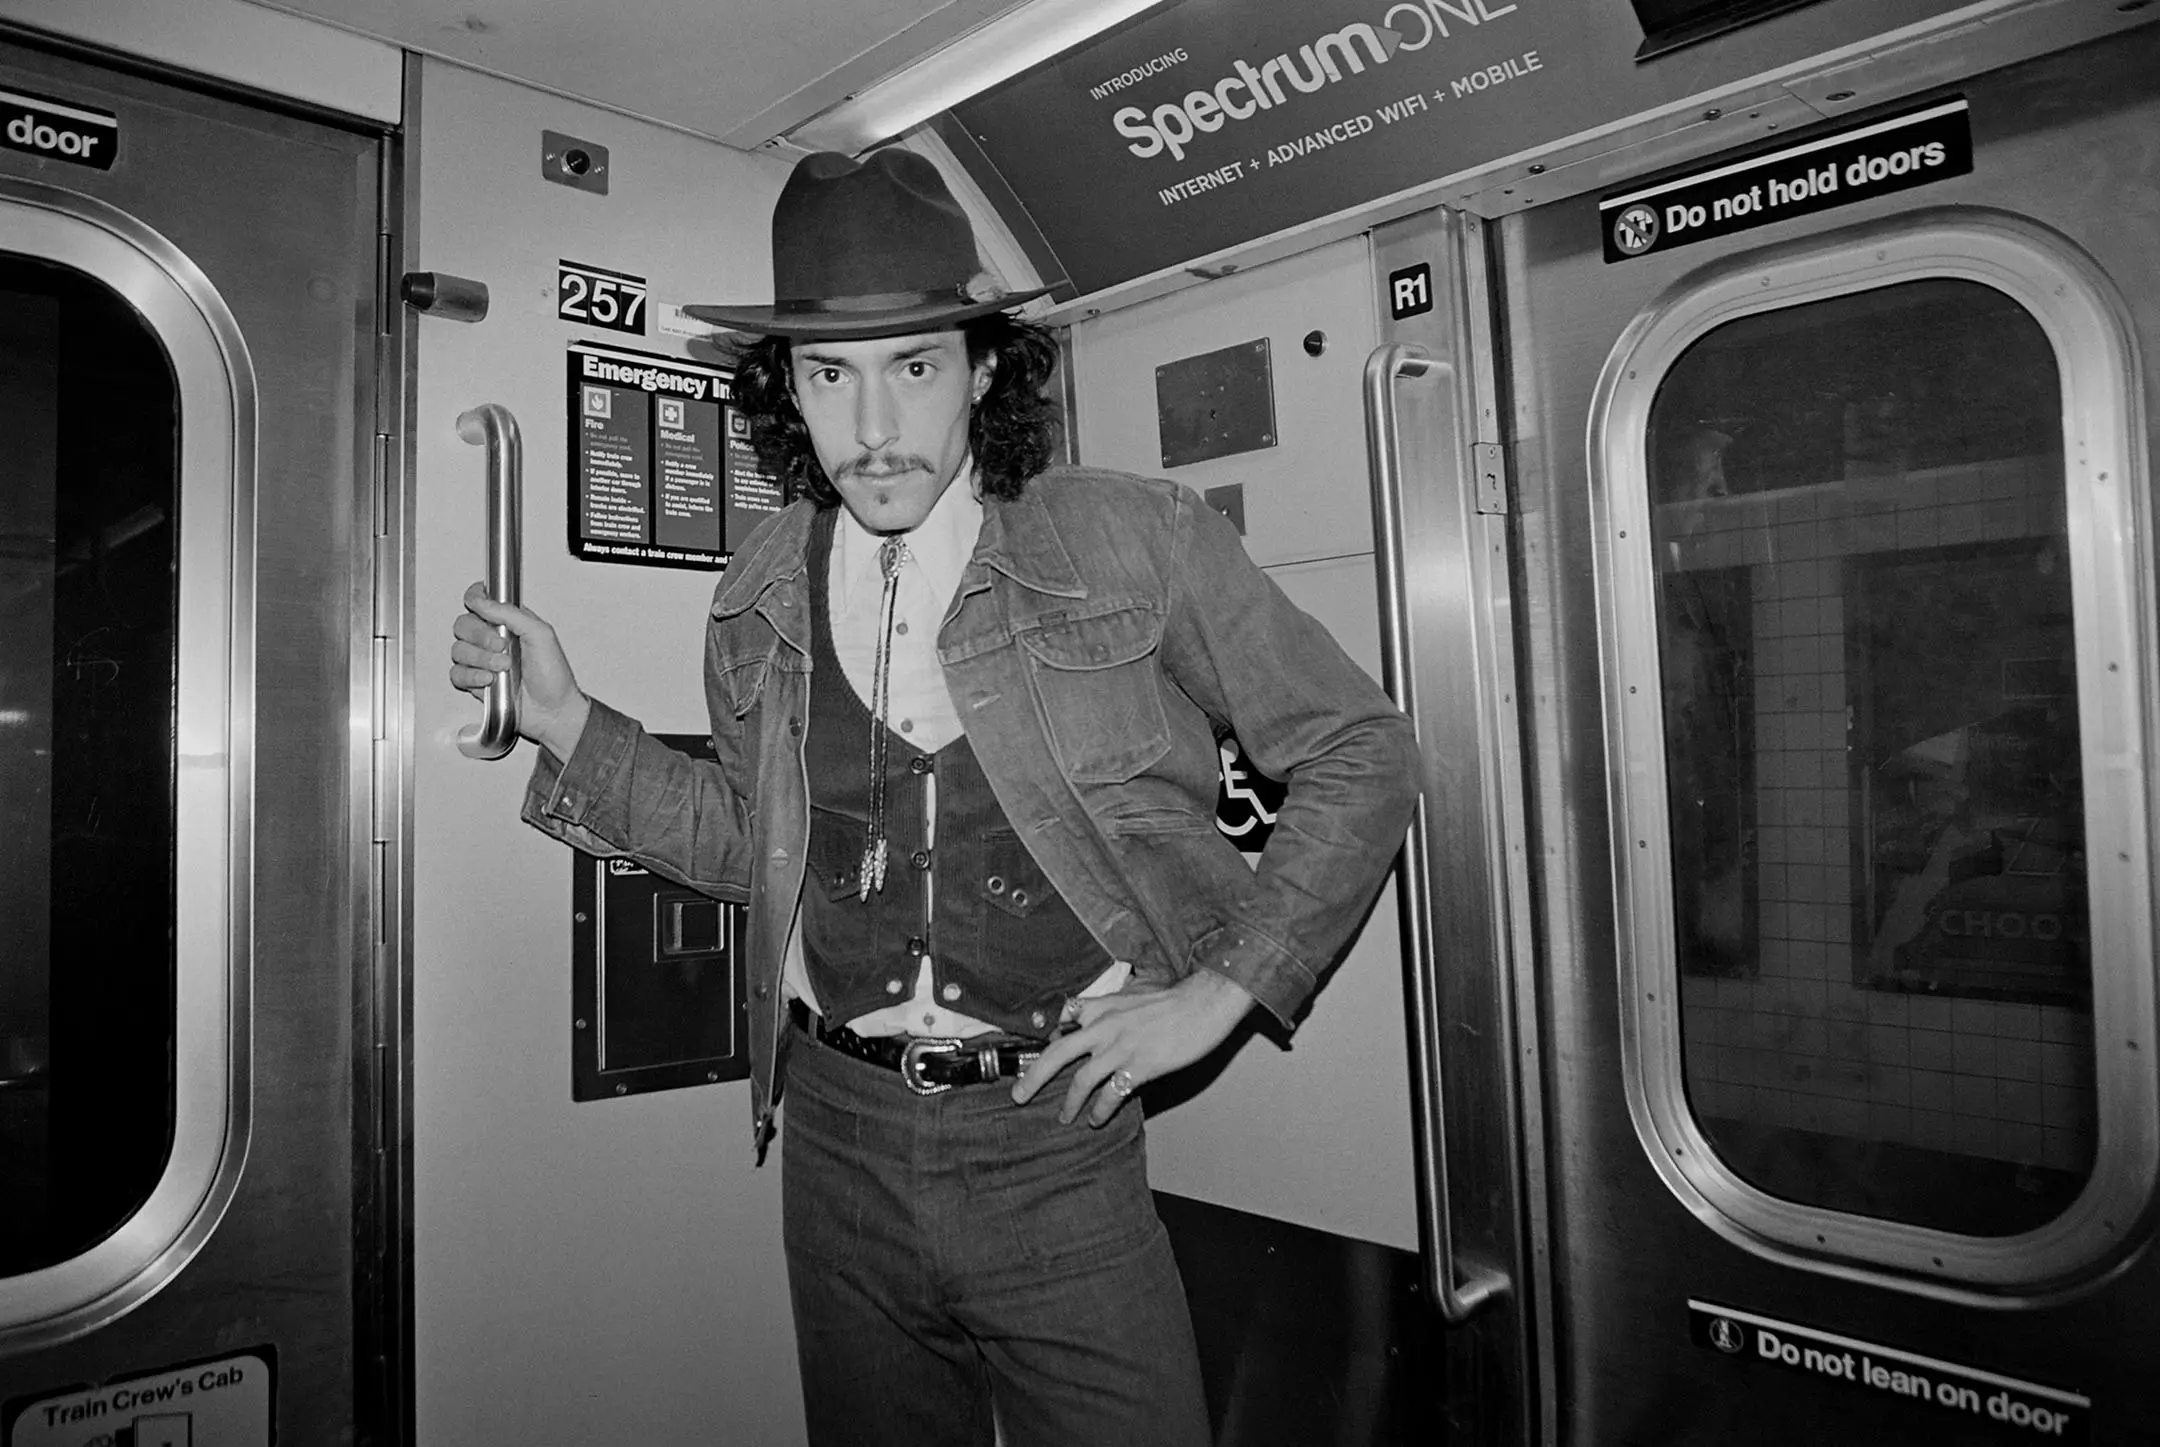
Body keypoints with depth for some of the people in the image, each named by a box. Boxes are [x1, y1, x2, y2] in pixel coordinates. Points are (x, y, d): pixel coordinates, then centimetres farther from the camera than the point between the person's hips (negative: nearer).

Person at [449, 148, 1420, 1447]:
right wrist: (565, 721, 3)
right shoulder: (762, 600, 2)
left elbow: (1364, 758, -4)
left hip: (1055, 1146, -3)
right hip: (840, 1139, 4)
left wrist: (1215, 994, -10)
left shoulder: (1137, 543, -10)